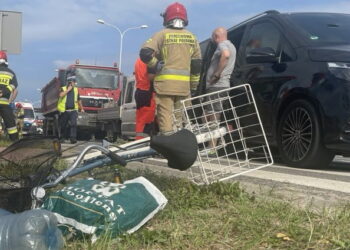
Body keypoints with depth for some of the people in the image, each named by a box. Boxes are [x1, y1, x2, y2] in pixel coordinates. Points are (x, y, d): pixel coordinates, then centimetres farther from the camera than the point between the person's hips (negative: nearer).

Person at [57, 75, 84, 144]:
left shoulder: (76, 89, 14)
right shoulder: (63, 89, 4)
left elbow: (79, 100, 24)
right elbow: (61, 95, -18)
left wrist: (81, 108, 28)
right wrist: (68, 89, -12)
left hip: (73, 110, 1)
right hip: (64, 111, -1)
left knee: (74, 124, -16)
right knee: (63, 125, 7)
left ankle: (73, 138, -19)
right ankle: (62, 137, 24)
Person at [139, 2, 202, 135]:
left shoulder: (162, 34, -1)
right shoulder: (191, 37, 11)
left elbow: (145, 53, -13)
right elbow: (197, 64, 10)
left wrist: (156, 66, 2)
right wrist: (193, 86, 16)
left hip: (165, 82, -4)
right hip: (184, 84, 4)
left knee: (166, 115, -4)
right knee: (179, 117, 12)